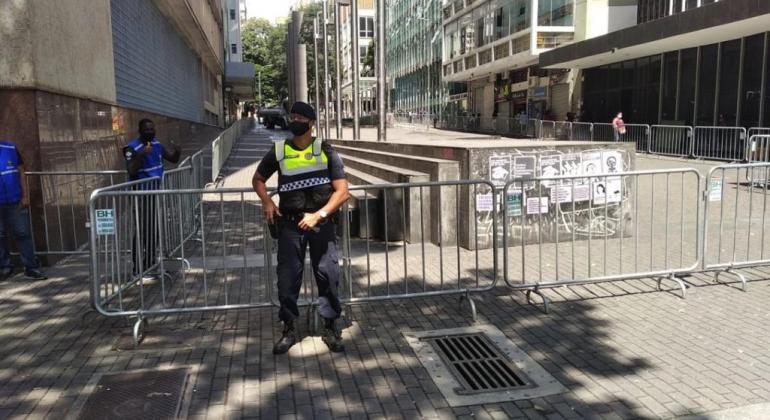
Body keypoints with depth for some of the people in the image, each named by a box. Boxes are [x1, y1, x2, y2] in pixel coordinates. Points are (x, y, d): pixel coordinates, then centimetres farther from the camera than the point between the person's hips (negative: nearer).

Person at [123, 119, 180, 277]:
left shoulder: (157, 144, 8)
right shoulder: (132, 148, -15)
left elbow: (173, 159, 16)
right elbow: (131, 171, -25)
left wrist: (177, 151, -6)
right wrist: (141, 155, -35)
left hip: (156, 191, 8)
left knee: (154, 229, 16)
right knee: (142, 230, -8)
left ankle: (150, 263, 29)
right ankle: (138, 269, -3)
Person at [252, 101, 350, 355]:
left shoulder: (326, 151, -3)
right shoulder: (279, 152, 3)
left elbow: (342, 191, -6)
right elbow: (258, 179, 18)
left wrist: (319, 215, -18)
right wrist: (267, 202, -1)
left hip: (321, 223, -1)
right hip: (290, 224, 1)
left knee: (328, 275, 3)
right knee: (287, 277, 5)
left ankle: (330, 328, 18)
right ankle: (288, 330, 19)